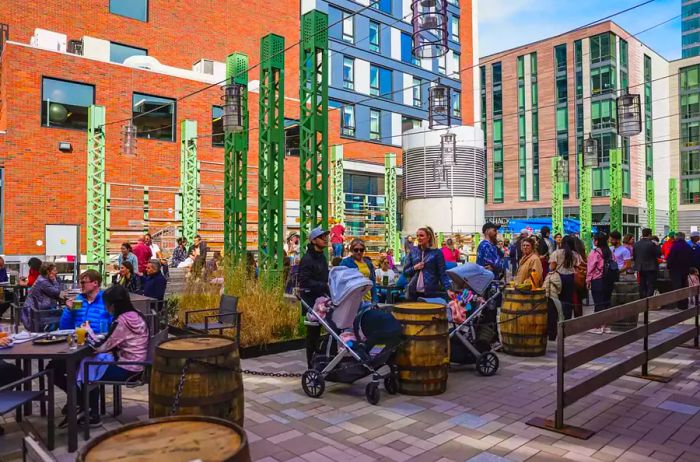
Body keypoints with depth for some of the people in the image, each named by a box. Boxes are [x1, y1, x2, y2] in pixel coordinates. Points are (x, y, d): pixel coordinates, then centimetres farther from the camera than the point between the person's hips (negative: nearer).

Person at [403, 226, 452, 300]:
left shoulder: (437, 252, -1)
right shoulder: (413, 251, 8)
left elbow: (442, 274, -3)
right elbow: (405, 272, 10)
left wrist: (448, 289, -16)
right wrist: (414, 268, -8)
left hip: (431, 293, -3)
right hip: (414, 292, 3)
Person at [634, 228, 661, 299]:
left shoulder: (636, 244, 2)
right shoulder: (652, 244, -14)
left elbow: (634, 256, 6)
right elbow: (659, 254, -10)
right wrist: (657, 246, 1)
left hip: (640, 268, 5)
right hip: (651, 268, -5)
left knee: (642, 287, 11)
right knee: (650, 286, 0)